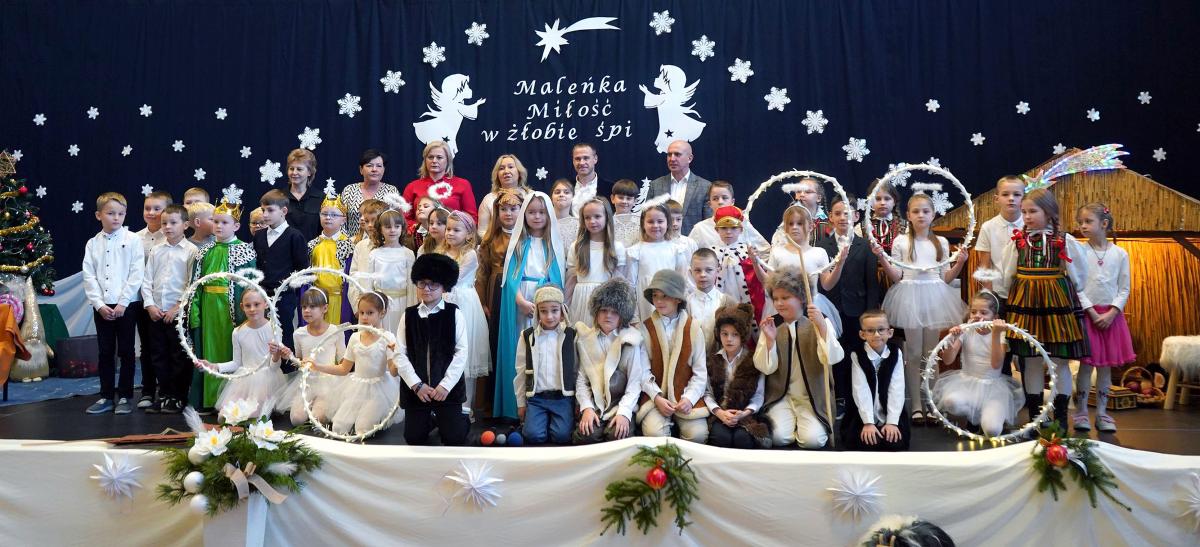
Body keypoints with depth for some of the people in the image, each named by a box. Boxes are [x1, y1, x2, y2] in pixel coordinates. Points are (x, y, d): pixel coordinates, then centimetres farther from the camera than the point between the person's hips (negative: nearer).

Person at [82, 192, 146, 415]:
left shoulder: (132, 240, -2)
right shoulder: (93, 244, 7)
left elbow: (136, 274, -8)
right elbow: (89, 277, 3)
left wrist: (122, 303, -13)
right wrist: (99, 304, -8)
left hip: (127, 305, -3)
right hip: (102, 307, 3)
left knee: (126, 352, 3)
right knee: (105, 353, 9)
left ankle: (124, 396, 12)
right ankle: (106, 396, 18)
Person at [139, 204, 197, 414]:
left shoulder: (191, 251, -4)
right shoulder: (156, 251, 10)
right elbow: (147, 280, 9)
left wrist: (178, 308, -13)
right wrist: (150, 305, -2)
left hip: (179, 312, -5)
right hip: (156, 313, 5)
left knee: (179, 356, 2)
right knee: (158, 355, 10)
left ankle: (178, 397, 13)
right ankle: (164, 394, 21)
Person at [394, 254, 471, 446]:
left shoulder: (454, 313, -2)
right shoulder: (408, 315, 3)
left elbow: (461, 353, -7)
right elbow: (400, 354, -1)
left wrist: (445, 385, -14)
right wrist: (417, 385, -11)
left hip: (447, 387, -2)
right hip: (416, 388, 2)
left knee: (454, 438, -7)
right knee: (413, 437, 1)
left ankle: (463, 419, 26)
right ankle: (430, 420, 33)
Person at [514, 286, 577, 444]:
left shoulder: (571, 336, 1)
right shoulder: (527, 336, 3)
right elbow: (521, 372, 7)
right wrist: (521, 403, 7)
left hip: (564, 397, -1)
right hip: (536, 397, 1)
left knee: (562, 436, -18)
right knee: (534, 435, -17)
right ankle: (545, 420, 13)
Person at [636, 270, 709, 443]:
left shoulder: (693, 327, 4)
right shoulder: (645, 328, 1)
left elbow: (700, 371, 2)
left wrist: (690, 398, -12)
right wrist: (657, 397, -16)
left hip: (686, 395, 1)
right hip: (654, 395, -1)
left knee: (697, 434, -21)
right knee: (655, 433, -26)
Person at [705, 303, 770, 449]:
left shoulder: (754, 360, 4)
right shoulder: (712, 359, 8)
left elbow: (758, 396, 1)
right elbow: (707, 393, 3)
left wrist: (744, 413, -16)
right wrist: (720, 412, -14)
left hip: (745, 415, -1)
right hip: (718, 414, 1)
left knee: (742, 438, -31)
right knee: (721, 437, -30)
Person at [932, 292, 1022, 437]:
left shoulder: (1000, 333, -3)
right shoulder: (966, 330, -1)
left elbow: (996, 364, -17)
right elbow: (947, 360, -7)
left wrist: (996, 334, -24)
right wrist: (952, 338, -25)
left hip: (992, 384, -1)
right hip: (966, 381, 1)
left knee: (992, 430, -25)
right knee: (951, 402, -35)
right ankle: (971, 418, 0)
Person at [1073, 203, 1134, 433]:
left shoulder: (1120, 254, 2)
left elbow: (1124, 289, 3)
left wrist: (1111, 313, -10)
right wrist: (1093, 313, -12)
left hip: (1111, 315, 2)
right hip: (1086, 313, -2)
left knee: (1106, 365, 7)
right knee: (1086, 363, 0)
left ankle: (1101, 412, 16)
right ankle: (1081, 411, 10)